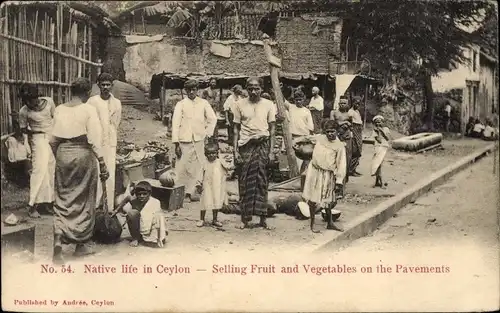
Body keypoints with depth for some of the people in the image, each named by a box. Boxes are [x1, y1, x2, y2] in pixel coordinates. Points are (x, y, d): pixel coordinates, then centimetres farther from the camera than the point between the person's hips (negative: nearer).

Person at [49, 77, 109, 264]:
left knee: (63, 199, 11)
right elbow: (94, 141, -14)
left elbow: (53, 140, 7)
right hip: (83, 154, -4)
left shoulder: (59, 110, 4)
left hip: (63, 154, 4)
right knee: (83, 200, 11)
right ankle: (81, 245, 20)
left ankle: (58, 242, -6)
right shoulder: (88, 110, -10)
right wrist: (102, 165, -10)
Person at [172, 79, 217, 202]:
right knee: (182, 167, -3)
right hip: (185, 140, -2)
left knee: (197, 167, 3)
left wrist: (207, 134, 6)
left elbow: (213, 119, 15)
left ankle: (190, 191, 16)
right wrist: (176, 143, -9)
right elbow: (175, 123, -3)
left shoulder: (203, 103, 7)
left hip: (199, 140, 2)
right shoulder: (181, 104, 1)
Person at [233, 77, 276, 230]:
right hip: (245, 145, 0)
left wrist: (271, 151, -1)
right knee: (245, 182, 2)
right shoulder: (240, 105, 4)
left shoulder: (268, 105, 4)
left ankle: (262, 218, 9)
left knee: (262, 182, 3)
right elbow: (236, 129, 6)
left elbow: (272, 129, 5)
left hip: (263, 144, 0)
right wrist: (235, 150, -1)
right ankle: (245, 218, 10)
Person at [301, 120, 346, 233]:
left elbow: (341, 165, -9)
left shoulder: (340, 146, -7)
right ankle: (312, 224, 10)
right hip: (315, 172, 1)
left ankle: (330, 223, 26)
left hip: (328, 175, -1)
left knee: (328, 199, 12)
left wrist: (339, 181, -12)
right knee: (313, 199, 1)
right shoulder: (319, 139, -2)